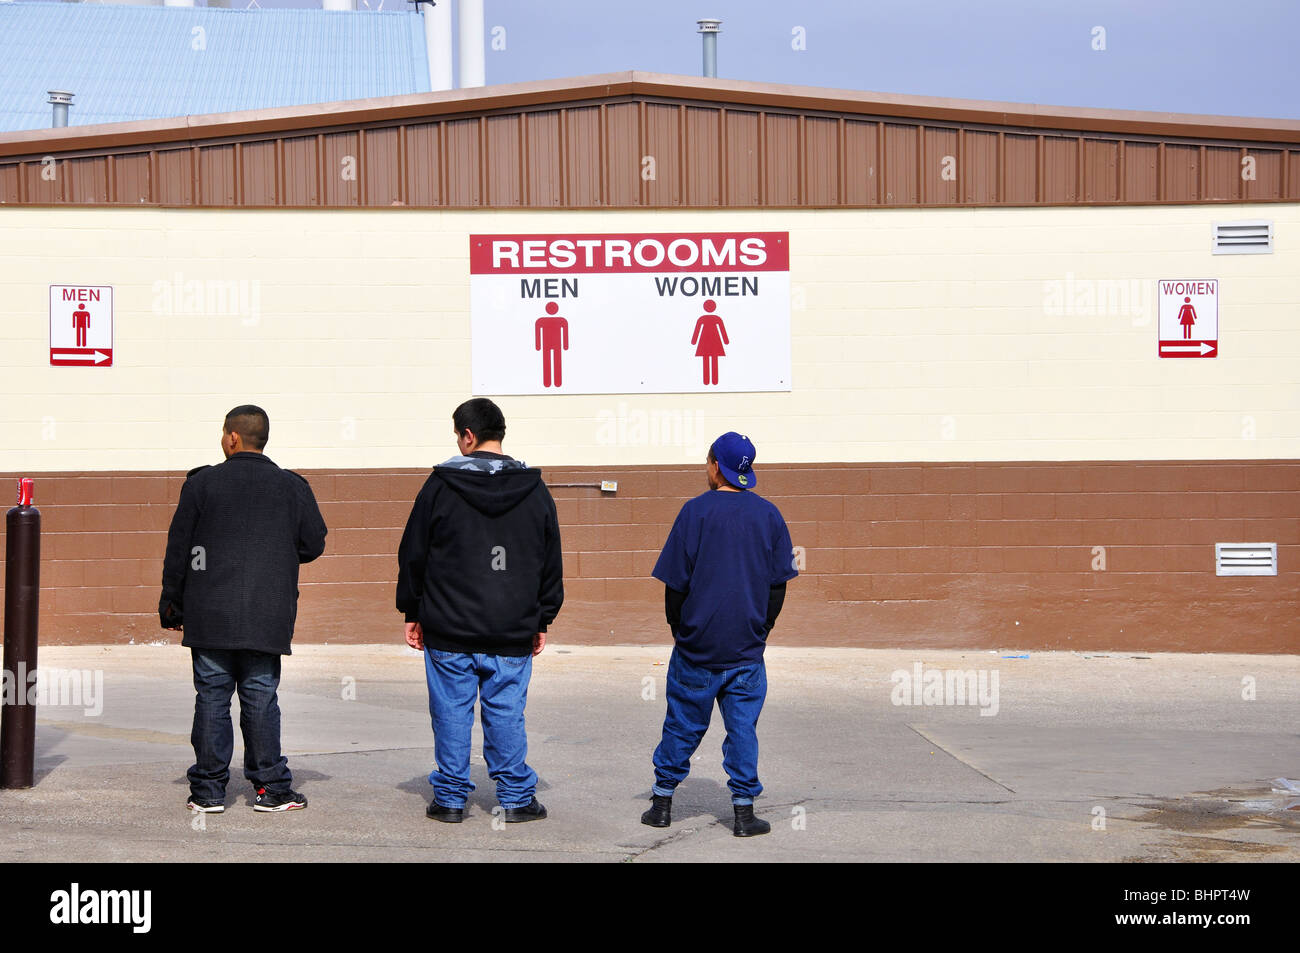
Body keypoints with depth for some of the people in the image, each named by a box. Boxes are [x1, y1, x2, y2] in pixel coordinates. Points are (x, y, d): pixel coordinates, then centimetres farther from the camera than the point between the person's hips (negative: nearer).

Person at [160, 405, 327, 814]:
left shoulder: (202, 483, 0)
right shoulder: (292, 487, 4)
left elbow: (177, 550, 1)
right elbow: (313, 545, 9)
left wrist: (171, 604, 10)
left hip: (209, 613, -1)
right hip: (267, 615, 1)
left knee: (211, 696, 4)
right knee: (261, 697, 5)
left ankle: (208, 789, 6)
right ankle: (270, 787, 4)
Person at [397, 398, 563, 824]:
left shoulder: (441, 486, -4)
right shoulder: (534, 491, 4)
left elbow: (413, 554, 2)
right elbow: (552, 564, 9)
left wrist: (412, 613, 11)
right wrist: (542, 620, 17)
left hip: (449, 629, -2)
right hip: (513, 632, 2)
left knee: (451, 712, 5)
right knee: (506, 713, 7)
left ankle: (450, 799, 10)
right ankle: (515, 797, 10)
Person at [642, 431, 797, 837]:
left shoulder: (697, 511, -7)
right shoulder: (769, 515, 1)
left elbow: (675, 582, -5)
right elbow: (778, 583, 5)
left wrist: (679, 628, 10)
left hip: (697, 646, -1)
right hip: (748, 650, 1)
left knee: (683, 724, 9)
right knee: (743, 727, 5)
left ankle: (662, 802, 17)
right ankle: (744, 811, 4)